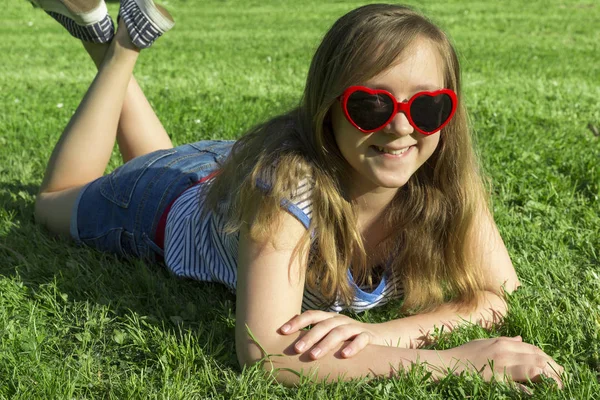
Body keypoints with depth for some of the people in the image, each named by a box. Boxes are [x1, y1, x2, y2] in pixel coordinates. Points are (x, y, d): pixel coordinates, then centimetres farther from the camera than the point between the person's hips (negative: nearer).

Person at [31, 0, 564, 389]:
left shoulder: (445, 179, -34)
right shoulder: (286, 178, -48)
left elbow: (504, 295, -32)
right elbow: (263, 352, -54)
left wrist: (382, 331, -49)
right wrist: (449, 361, -62)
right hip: (173, 208, -4)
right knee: (57, 200, 29)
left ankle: (120, 48, 41)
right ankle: (116, 51, 30)